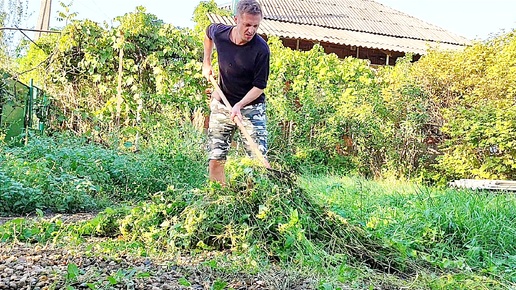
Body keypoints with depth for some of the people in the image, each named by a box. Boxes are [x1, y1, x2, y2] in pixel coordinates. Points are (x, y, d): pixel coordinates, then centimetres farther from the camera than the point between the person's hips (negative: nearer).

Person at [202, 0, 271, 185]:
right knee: (215, 160, 2)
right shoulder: (219, 33, -8)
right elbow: (208, 32, 19)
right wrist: (206, 63, 15)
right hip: (221, 105, 3)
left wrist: (239, 105, -26)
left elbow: (259, 86, -13)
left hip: (251, 106, -3)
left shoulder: (261, 49, -19)